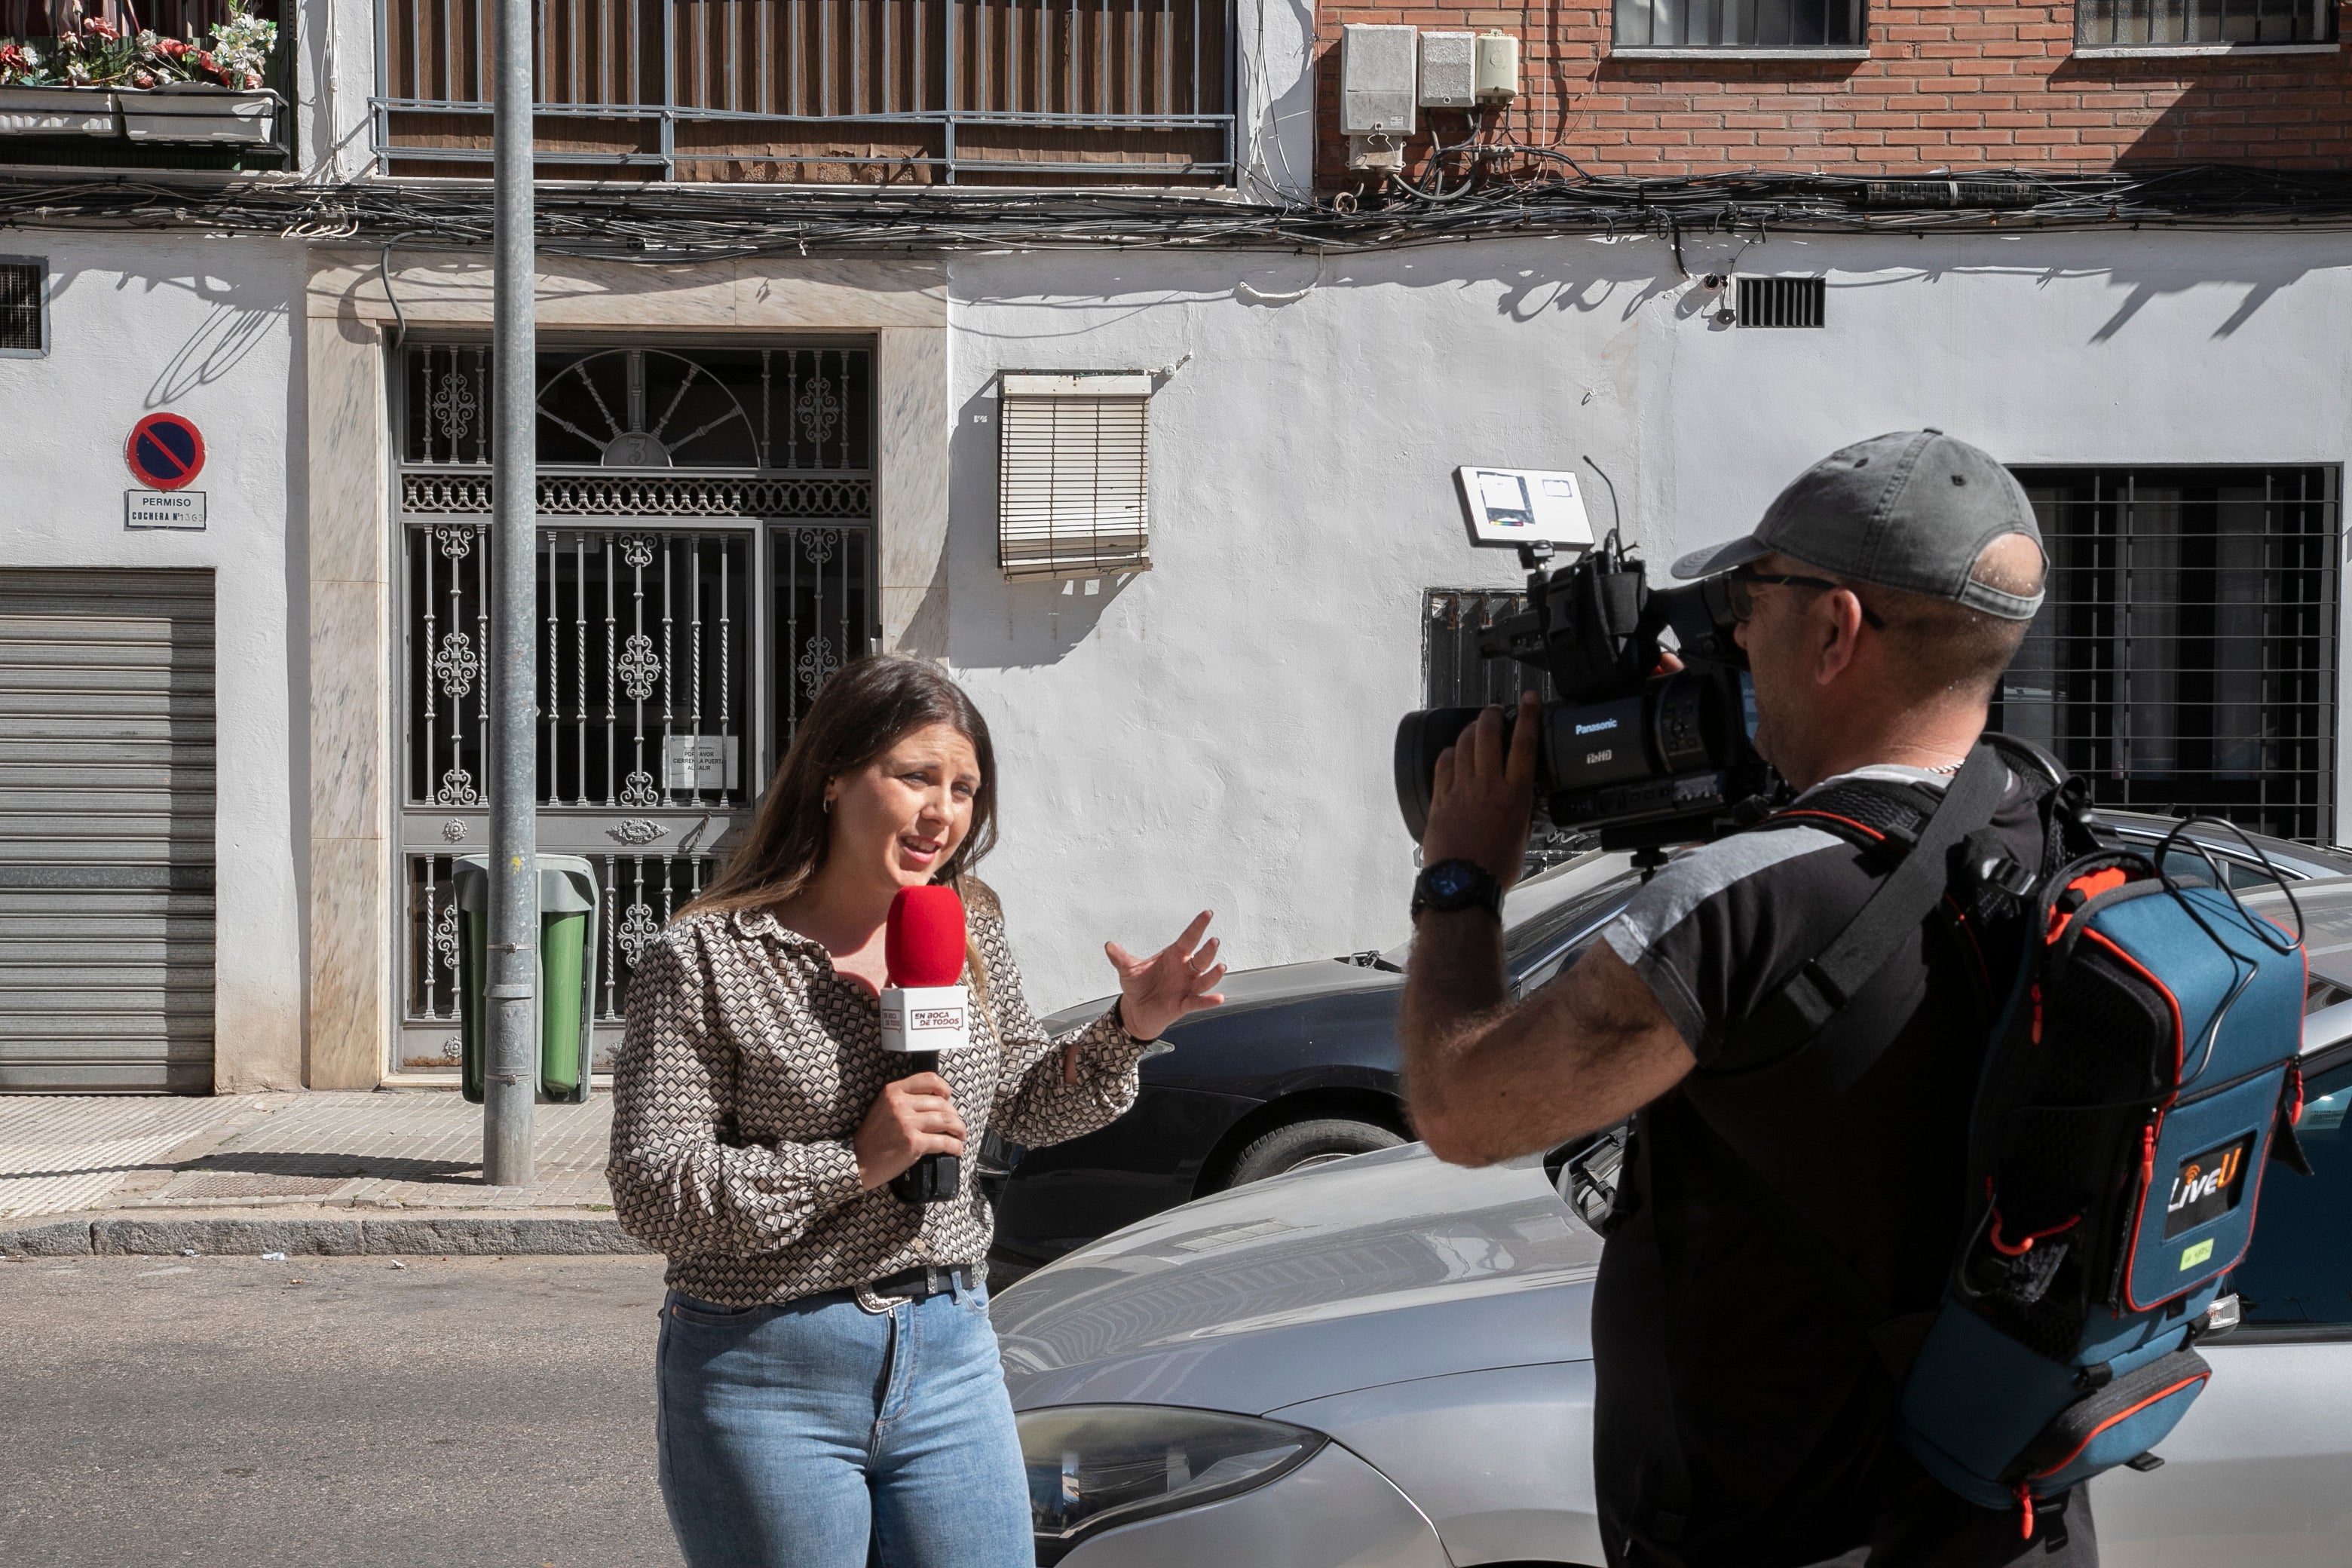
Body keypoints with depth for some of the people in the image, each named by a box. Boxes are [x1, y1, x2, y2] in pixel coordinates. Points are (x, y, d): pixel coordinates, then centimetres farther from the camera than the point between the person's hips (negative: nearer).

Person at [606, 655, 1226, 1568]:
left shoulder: (968, 933, 5)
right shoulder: (705, 959, -11)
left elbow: (1025, 1108, 18)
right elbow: (651, 1194, -15)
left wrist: (1126, 1032, 1)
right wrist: (855, 1162, -21)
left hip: (949, 1357, 5)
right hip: (770, 1381, -4)